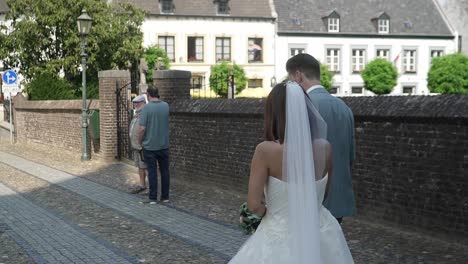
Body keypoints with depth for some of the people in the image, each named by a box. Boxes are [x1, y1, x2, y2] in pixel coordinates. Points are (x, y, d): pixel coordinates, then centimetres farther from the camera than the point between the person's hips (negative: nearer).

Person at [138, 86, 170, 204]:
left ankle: (153, 198, 7)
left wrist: (139, 140, 0)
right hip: (164, 145, 4)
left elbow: (142, 128, -17)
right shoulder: (166, 106, 0)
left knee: (152, 172, 2)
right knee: (165, 171, 11)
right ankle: (165, 196, 17)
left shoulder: (146, 108, -14)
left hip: (150, 146, -3)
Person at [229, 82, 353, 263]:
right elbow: (323, 194, 7)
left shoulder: (265, 150, -20)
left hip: (280, 239, -4)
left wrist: (267, 212, 4)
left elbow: (253, 205, -17)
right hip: (321, 235, 4)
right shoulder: (325, 148, -7)